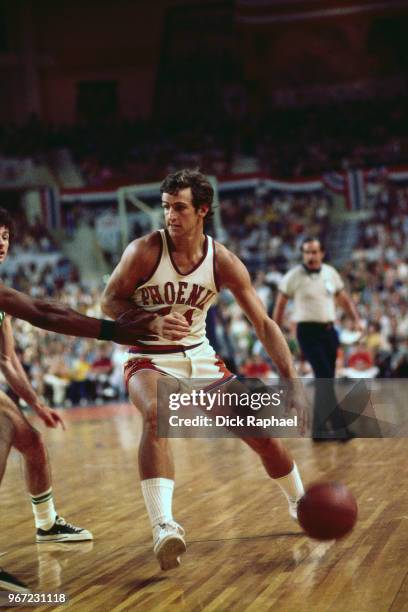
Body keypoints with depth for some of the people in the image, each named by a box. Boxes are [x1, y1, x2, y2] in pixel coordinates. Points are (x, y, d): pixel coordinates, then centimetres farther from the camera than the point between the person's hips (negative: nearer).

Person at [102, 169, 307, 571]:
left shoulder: (222, 262, -13)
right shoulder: (145, 251, -18)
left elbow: (264, 325, -12)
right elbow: (110, 301, -11)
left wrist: (293, 384, -20)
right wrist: (155, 324, -30)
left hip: (199, 357, 3)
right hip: (149, 360, -3)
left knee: (260, 429, 2)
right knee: (156, 416, -36)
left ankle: (299, 503, 30)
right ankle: (162, 527, -43)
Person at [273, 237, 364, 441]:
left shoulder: (331, 273, 7)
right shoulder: (294, 276, -6)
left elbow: (344, 299, 17)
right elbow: (280, 304, 1)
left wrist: (356, 320, 4)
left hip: (329, 330, 6)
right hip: (308, 331, -5)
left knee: (325, 381, 7)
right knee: (325, 378, -16)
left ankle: (319, 429, 17)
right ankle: (339, 428, -18)